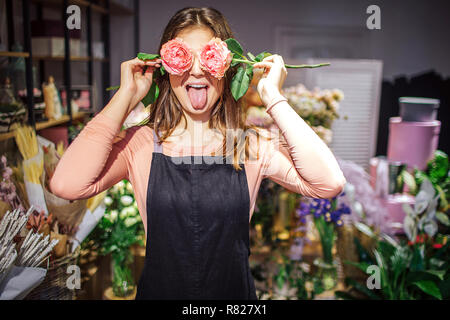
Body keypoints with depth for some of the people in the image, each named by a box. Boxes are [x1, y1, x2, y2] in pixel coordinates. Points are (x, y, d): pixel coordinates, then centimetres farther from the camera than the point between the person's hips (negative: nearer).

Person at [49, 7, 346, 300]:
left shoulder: (254, 146, -12)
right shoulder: (141, 144, -12)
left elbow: (329, 183, -25)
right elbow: (67, 185, -28)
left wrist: (273, 99, -21)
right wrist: (127, 96, -20)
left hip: (235, 292, 1)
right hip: (157, 289, 0)